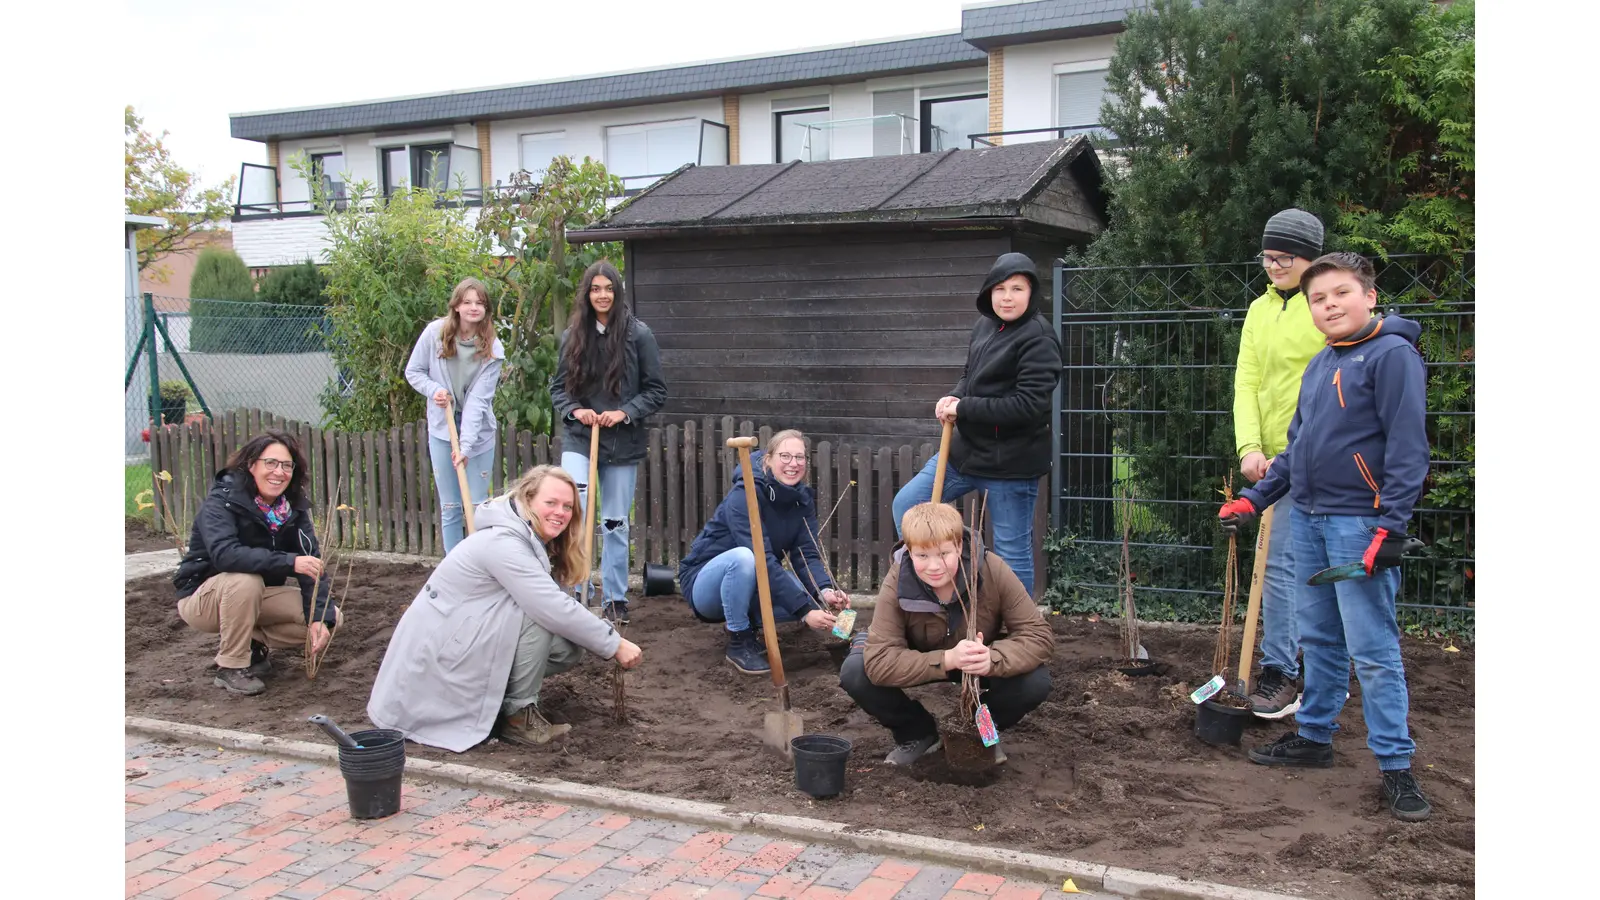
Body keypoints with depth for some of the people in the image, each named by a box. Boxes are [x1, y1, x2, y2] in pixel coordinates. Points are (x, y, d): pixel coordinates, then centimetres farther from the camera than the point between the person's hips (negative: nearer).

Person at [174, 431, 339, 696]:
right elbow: (223, 553, -41)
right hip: (202, 599, -5)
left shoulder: (294, 507, -7)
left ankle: (253, 644, 7)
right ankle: (231, 666, -18)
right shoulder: (222, 501, -22)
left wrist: (320, 617, -28)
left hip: (257, 597, 5)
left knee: (330, 618, -12)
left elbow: (311, 564, -14)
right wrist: (288, 562, -48)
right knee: (245, 579, -37)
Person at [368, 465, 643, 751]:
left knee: (570, 646, -3)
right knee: (538, 617, -26)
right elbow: (554, 610, -29)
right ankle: (518, 715, -12)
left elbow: (553, 603, 0)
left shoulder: (533, 541, 7)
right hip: (438, 652, -9)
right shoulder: (503, 543, -24)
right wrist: (614, 644, -22)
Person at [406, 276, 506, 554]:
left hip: (479, 432, -1)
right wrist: (434, 389, -16)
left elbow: (478, 400, -16)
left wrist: (466, 446, -23)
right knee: (449, 508, 6)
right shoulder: (435, 333, -8)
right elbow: (413, 371, 4)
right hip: (442, 430, 1)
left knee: (478, 506, 4)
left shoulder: (492, 349, -11)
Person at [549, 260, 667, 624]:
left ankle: (615, 599, 23)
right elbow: (557, 387, 10)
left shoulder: (638, 334, -5)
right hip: (579, 439, 1)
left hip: (622, 443, -1)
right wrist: (574, 411, -10)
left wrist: (624, 413, -16)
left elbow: (656, 390, -2)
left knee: (615, 524, 9)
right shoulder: (572, 336, 2)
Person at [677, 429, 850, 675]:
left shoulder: (803, 500, -4)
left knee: (811, 595, -20)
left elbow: (807, 556, -13)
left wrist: (825, 591, -35)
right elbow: (762, 559, -35)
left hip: (750, 587, 6)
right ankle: (738, 642, -18)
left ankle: (747, 624, 6)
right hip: (706, 583, -6)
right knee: (744, 556, -37)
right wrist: (805, 611, -40)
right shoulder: (744, 495, -26)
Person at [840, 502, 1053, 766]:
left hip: (983, 664, 0)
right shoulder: (897, 584, -30)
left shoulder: (993, 571, -28)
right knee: (855, 672, -27)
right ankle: (917, 734, 2)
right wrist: (948, 659, -50)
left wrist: (993, 659, -47)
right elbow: (879, 661, -37)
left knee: (1036, 681, -30)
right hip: (921, 662, 0)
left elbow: (1039, 635, -27)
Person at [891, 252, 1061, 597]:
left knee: (1012, 552, 2)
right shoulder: (985, 325, 7)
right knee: (906, 504, 12)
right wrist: (954, 398, -4)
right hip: (967, 449, 8)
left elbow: (1028, 405, -23)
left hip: (1011, 463, -8)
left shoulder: (1038, 339, -17)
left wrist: (963, 408, -18)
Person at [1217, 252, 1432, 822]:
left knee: (1373, 650, -5)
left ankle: (1395, 766, 4)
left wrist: (1391, 525, -20)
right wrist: (1254, 499, 18)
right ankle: (1314, 737, 29)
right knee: (1318, 639, 17)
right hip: (1308, 520, 8)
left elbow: (1407, 447, -14)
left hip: (1359, 524, -8)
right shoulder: (1320, 365, 16)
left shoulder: (1392, 354, -9)